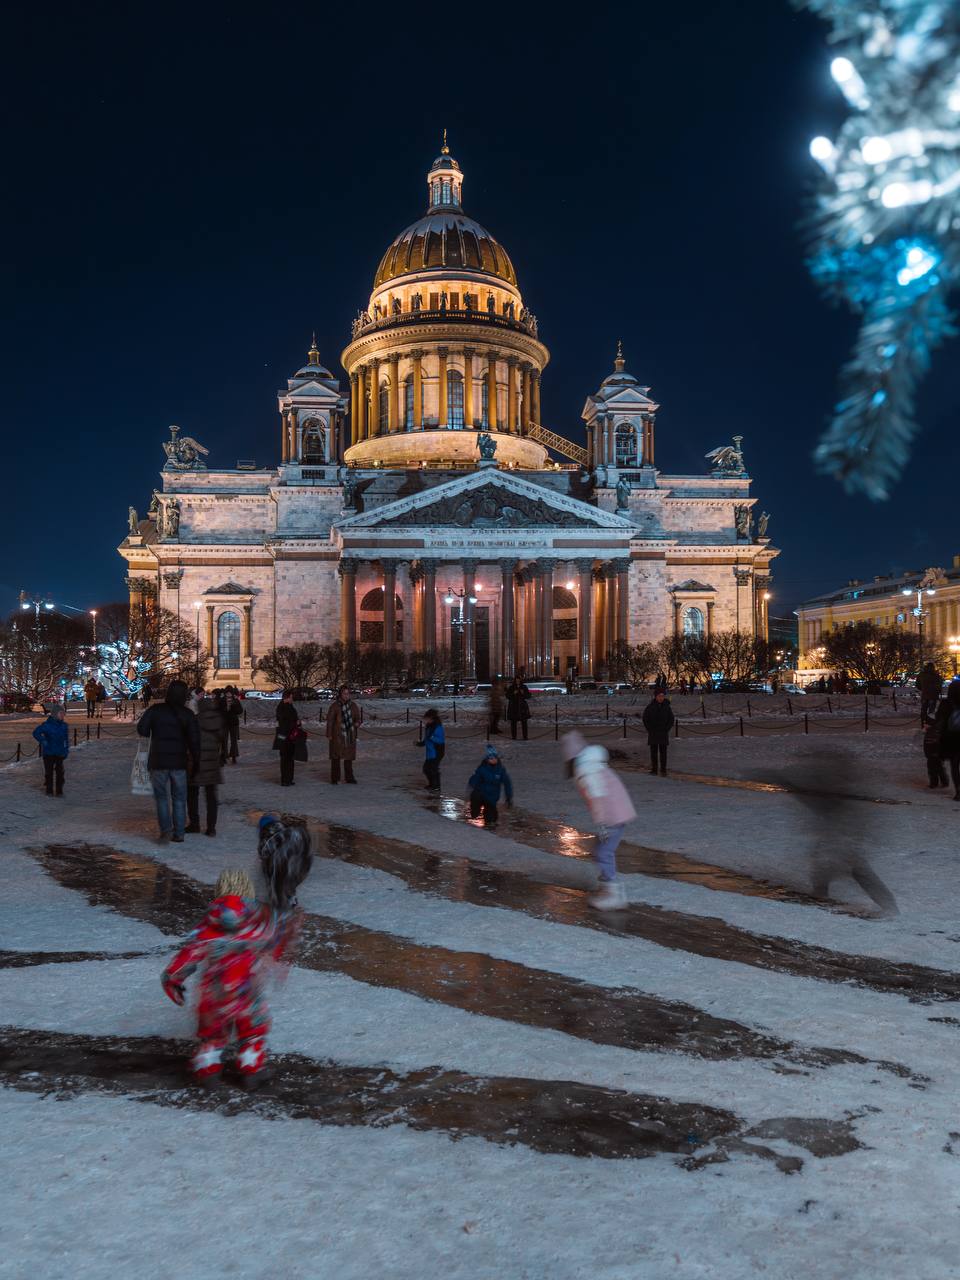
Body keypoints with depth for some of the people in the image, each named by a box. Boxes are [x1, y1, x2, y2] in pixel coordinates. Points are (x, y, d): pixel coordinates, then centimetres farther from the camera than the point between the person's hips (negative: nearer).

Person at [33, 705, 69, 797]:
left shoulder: (64, 725, 4)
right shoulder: (47, 724, -9)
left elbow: (66, 739, 12)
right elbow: (36, 733, -7)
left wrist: (67, 750, 6)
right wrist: (43, 741, -11)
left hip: (60, 753, 3)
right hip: (48, 752, -3)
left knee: (60, 772, 2)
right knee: (49, 772, 4)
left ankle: (59, 791, 10)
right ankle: (49, 791, 14)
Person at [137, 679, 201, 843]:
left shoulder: (155, 710, -3)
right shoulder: (188, 714, -2)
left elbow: (141, 728, -12)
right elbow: (194, 738, -7)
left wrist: (153, 735, 8)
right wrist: (194, 759, 3)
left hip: (158, 761, 0)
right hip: (179, 761, 1)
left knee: (161, 796, 12)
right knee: (179, 798, 10)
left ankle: (166, 829, -1)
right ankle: (178, 834, 9)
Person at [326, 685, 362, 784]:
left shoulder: (353, 705, 4)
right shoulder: (334, 705, -6)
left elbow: (358, 717, 11)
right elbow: (329, 720, -4)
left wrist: (357, 723, -13)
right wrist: (329, 734, -7)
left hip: (350, 735, 4)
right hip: (337, 734, -4)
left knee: (349, 756, 9)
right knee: (336, 756, -3)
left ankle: (349, 777, 18)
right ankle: (334, 778, 3)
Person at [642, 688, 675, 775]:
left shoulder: (667, 706, -1)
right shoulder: (650, 706, -5)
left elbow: (671, 719, 5)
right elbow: (645, 719, -1)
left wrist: (666, 730, -5)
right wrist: (650, 730, -7)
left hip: (663, 733, 1)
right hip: (653, 734, -1)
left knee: (663, 752, 1)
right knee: (653, 752, 2)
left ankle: (663, 771, 6)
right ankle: (654, 770, 7)